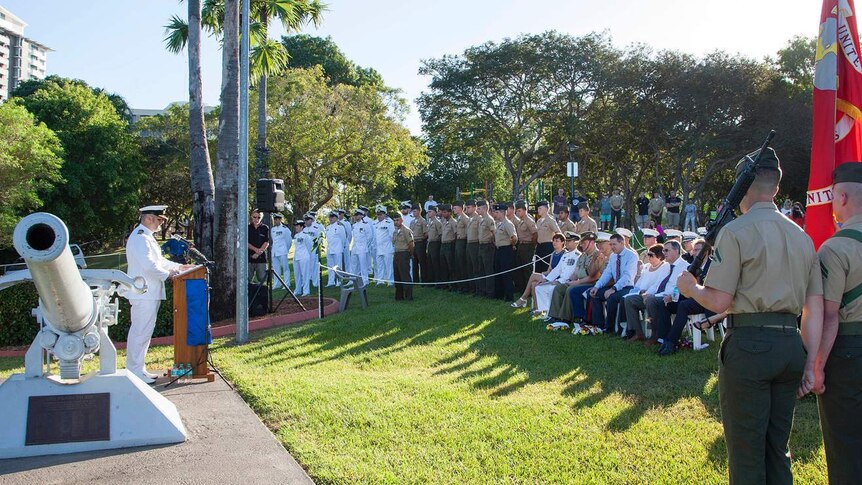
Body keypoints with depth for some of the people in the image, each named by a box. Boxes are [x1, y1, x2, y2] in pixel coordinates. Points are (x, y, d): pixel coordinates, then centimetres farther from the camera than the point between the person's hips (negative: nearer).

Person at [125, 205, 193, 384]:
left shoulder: (147, 236, 18)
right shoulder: (140, 238, -16)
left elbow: (158, 260, 25)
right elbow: (149, 266, -24)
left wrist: (179, 267, 17)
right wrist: (168, 274, -12)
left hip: (150, 293, 11)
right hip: (143, 294, -11)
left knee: (144, 332, 15)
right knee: (140, 332, -6)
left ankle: (137, 369, 23)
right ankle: (135, 371, 0)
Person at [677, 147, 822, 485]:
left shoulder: (736, 231, -8)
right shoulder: (802, 236, 12)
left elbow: (719, 301, -13)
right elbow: (815, 308, 10)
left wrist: (690, 287, 7)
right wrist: (811, 363, 13)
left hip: (750, 343, -7)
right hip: (792, 343, 7)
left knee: (746, 454, 3)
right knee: (777, 448, 18)